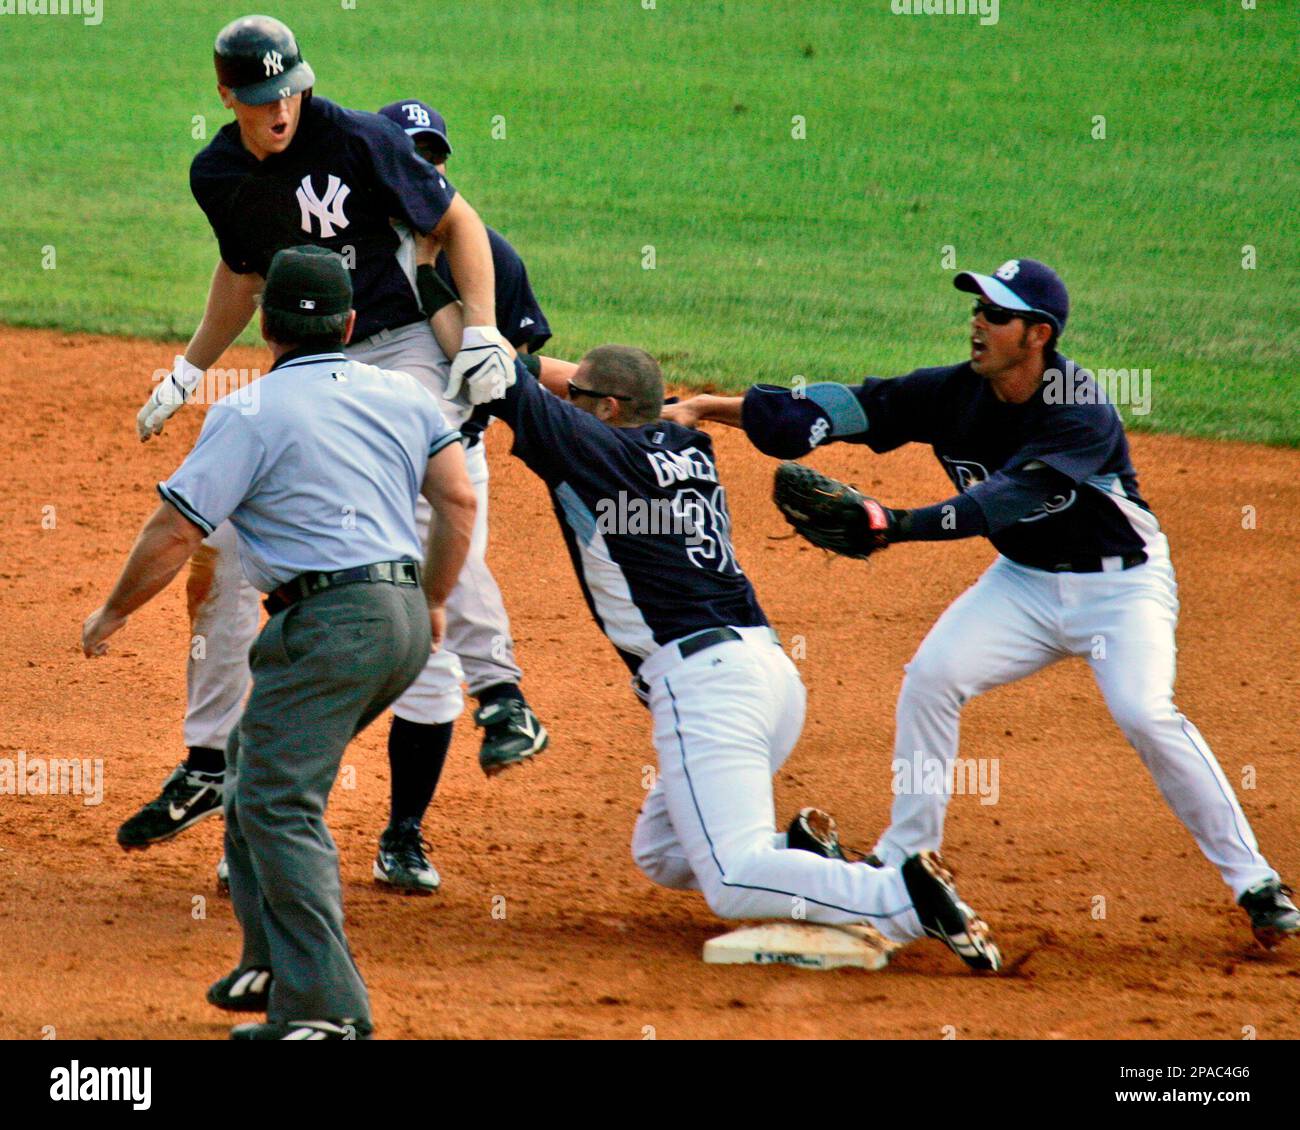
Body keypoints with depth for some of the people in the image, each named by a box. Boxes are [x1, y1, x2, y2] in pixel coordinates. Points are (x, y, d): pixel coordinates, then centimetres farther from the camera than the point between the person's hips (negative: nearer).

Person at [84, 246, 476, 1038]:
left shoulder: (249, 416, -5)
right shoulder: (404, 394, 13)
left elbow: (175, 533, -6)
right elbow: (458, 500, 8)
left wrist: (113, 615, 8)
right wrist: (433, 603, 21)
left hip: (329, 620, -8)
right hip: (406, 626, 8)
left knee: (279, 800, -7)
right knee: (257, 761, 22)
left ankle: (326, 1005, -18)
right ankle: (275, 964, 22)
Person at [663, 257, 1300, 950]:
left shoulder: (1082, 413, -29)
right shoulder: (954, 393, -11)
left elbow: (1006, 501, -39)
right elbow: (850, 408, -16)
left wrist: (895, 524, -50)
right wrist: (713, 408, -25)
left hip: (1121, 583, -6)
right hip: (1025, 581, 6)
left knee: (1144, 712, -25)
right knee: (931, 678, -12)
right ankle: (904, 861, 1)